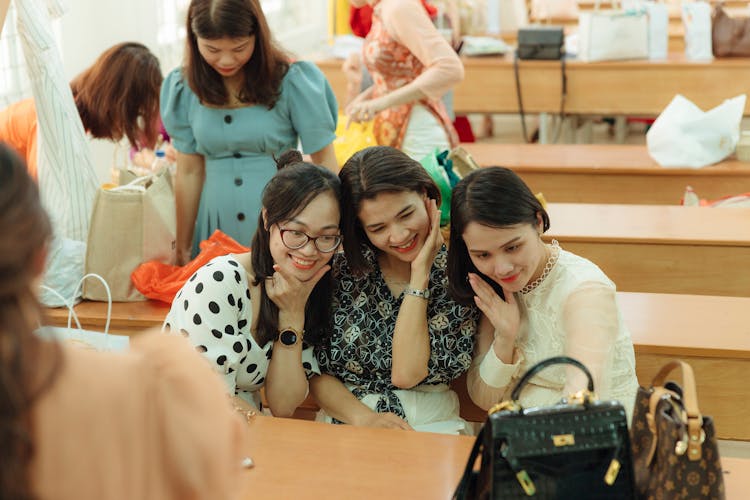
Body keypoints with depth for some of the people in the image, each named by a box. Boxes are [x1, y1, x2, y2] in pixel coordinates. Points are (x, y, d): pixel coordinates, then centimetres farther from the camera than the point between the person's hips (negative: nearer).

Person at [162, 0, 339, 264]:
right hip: (217, 228, 3)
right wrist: (183, 250, 8)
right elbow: (189, 173, 5)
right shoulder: (185, 89, 0)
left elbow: (324, 162, -5)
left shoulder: (290, 82, -9)